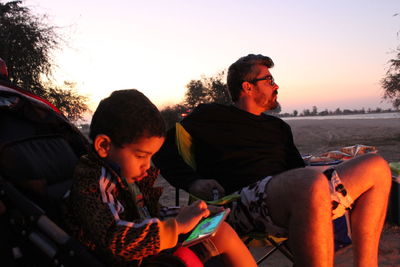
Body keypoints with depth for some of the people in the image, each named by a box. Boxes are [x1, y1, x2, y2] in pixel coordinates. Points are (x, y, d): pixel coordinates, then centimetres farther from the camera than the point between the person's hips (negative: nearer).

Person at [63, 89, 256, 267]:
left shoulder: (128, 173, 6)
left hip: (154, 250, 9)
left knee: (223, 232, 4)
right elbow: (114, 240, -33)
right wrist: (176, 226, -28)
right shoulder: (91, 183, -20)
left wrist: (186, 214, 2)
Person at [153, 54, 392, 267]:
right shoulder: (210, 115, 14)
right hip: (242, 204, -7)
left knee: (376, 167, -4)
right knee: (314, 184, -37)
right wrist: (193, 182, -7)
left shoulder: (279, 127, 31)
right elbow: (164, 148, 9)